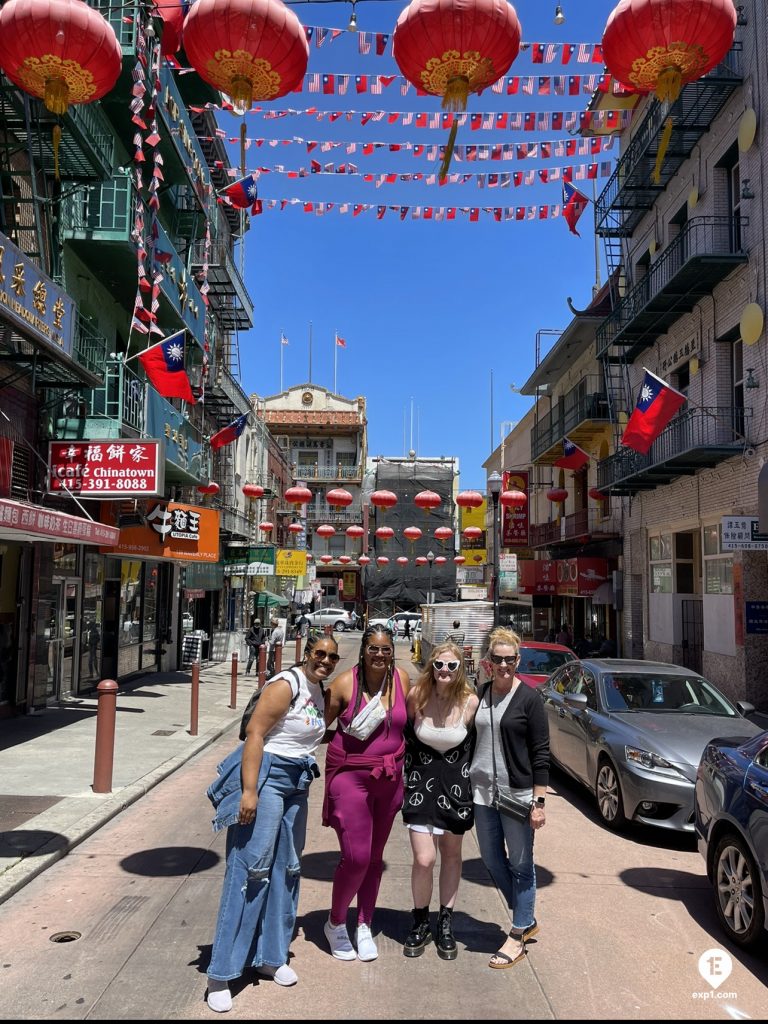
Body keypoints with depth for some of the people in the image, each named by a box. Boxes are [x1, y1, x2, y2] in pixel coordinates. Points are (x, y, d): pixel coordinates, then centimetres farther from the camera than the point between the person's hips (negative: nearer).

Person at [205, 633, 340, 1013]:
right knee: (250, 870, -7)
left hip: (296, 783, 9)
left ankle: (269, 956, 29)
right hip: (267, 775, -8)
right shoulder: (286, 685, -15)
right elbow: (254, 733, -21)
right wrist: (249, 791, -26)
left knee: (285, 869, 14)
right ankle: (221, 974, 2)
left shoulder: (319, 690, 10)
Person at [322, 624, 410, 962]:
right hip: (350, 776, -4)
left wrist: (401, 766, 13)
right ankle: (335, 923, 17)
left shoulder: (402, 679, 0)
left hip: (389, 779, 4)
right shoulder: (345, 683, -12)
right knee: (355, 857, -9)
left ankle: (364, 927, 32)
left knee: (375, 856, 15)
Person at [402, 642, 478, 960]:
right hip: (421, 784, -1)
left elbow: (477, 745, 2)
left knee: (451, 855, 15)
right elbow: (404, 736, 3)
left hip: (456, 786, 1)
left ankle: (445, 924, 33)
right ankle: (420, 923, 18)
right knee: (424, 859, -7)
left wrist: (472, 782, 2)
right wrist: (408, 776, 4)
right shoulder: (416, 696, -12)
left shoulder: (470, 702, -12)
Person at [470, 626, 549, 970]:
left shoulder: (529, 698, -9)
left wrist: (538, 802, -12)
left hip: (518, 793, -6)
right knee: (492, 860, 15)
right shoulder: (480, 695, 5)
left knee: (520, 865, 7)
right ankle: (527, 920, 34)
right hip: (483, 792, 6)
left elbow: (540, 753, -9)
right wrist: (468, 782, 12)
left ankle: (518, 936, 22)